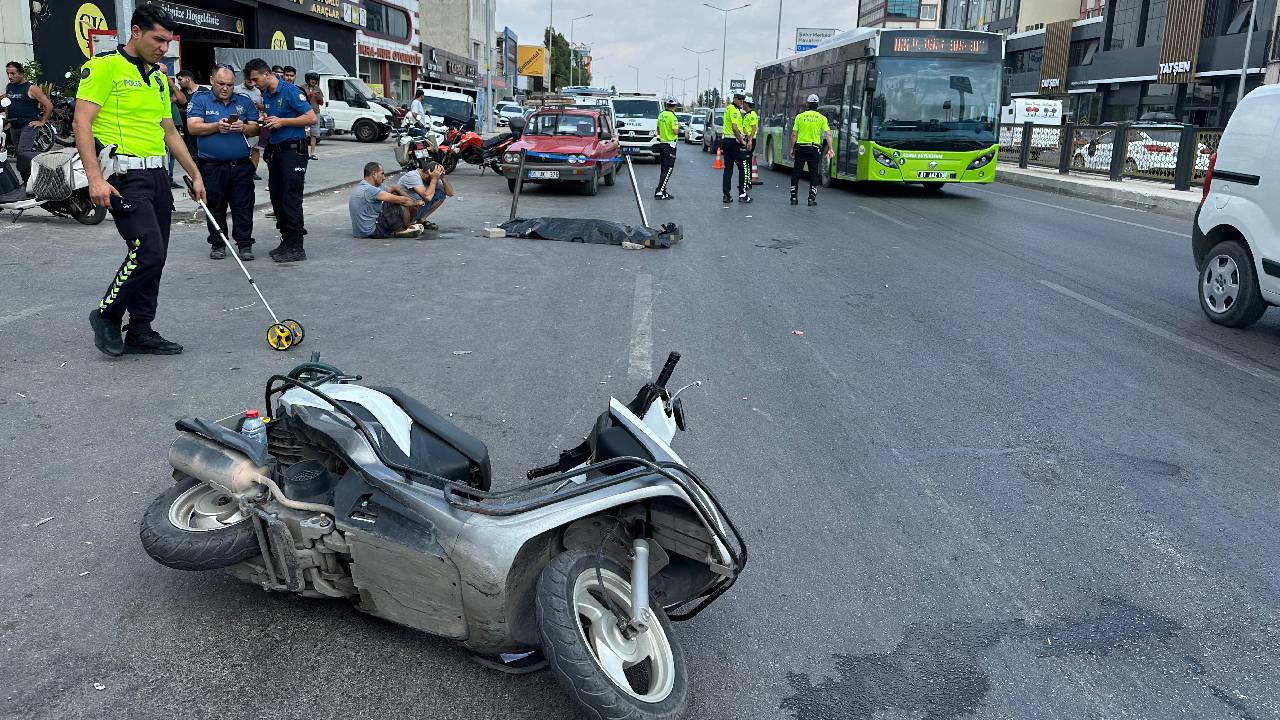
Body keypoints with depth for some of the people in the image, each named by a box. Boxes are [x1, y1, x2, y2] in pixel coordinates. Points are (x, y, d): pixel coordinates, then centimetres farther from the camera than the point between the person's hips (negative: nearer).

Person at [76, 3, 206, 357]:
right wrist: (95, 178, -20)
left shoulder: (159, 78, 19)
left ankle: (140, 332, 16)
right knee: (148, 251, -17)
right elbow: (82, 123, -12)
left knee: (155, 257, 7)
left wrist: (195, 175, 21)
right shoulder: (105, 67, -5)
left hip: (157, 175, 8)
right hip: (125, 175, -8)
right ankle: (106, 316, 4)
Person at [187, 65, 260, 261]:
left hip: (241, 165, 1)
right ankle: (218, 244, 16)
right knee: (215, 207, 6)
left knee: (243, 207, -1)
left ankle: (244, 244, 5)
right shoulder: (200, 100, 6)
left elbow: (255, 129, 10)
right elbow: (193, 127, -4)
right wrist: (216, 126, -17)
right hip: (211, 166, -1)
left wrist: (243, 128, -11)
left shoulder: (244, 101, 13)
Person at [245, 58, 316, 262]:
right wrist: (266, 121, 5)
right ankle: (286, 240, 19)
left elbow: (311, 117, -16)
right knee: (277, 197, 10)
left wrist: (281, 121, -16)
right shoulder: (266, 94, 14)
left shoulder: (290, 91, -11)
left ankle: (296, 247, -6)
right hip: (275, 151, 9)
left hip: (293, 150, -9)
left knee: (291, 198, -9)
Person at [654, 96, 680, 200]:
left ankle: (662, 191, 17)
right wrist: (679, 127, -1)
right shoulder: (672, 116, -16)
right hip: (670, 145, -8)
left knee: (663, 169, 15)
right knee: (668, 169, -7)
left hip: (661, 143, 8)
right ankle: (659, 192, -15)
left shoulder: (661, 114, 9)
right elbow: (676, 132, -20)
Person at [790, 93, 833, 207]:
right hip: (814, 149, 0)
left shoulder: (800, 116, 1)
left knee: (796, 173, 9)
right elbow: (828, 134, -6)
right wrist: (830, 149, -6)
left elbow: (794, 135, -1)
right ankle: (812, 199, 3)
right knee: (813, 174, 6)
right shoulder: (822, 118, 1)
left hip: (800, 147, 0)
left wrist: (792, 148, 7)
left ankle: (794, 198, 10)